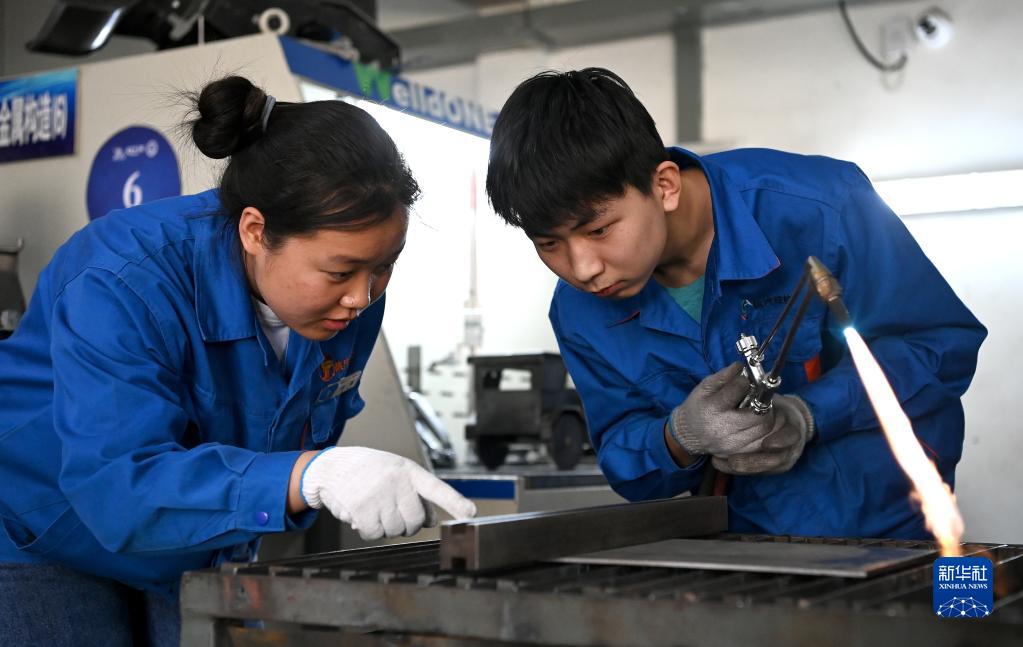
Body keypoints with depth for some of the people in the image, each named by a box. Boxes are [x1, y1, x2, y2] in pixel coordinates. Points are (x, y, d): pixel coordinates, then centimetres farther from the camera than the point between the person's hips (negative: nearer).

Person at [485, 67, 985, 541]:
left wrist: (811, 414, -26)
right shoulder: (578, 313, -7)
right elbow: (624, 465, 1)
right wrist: (681, 438, -23)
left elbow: (944, 342, -11)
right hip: (738, 533, 3)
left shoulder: (816, 209, -21)